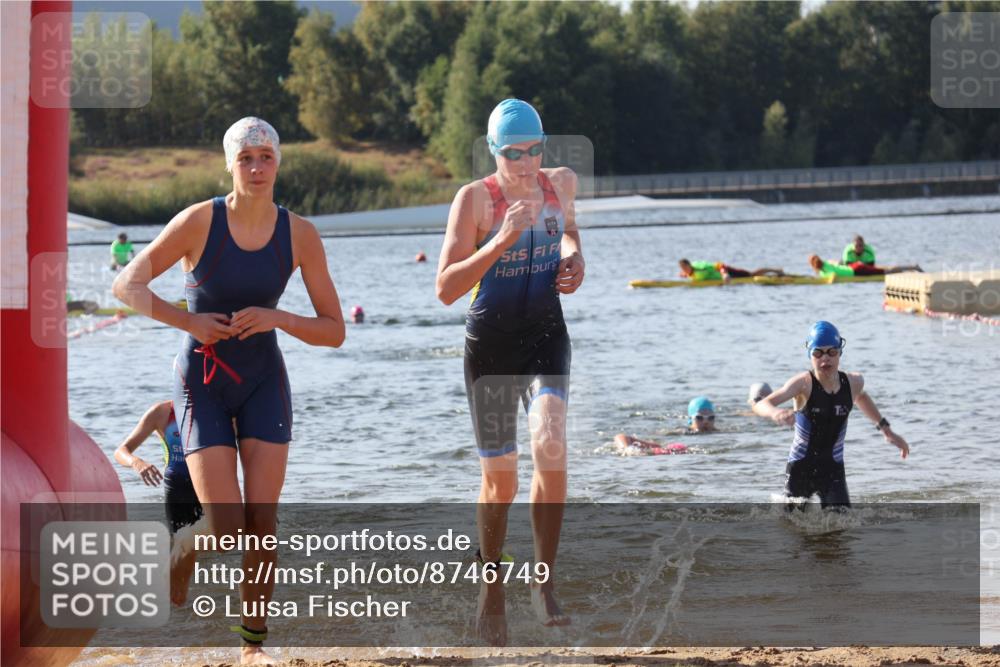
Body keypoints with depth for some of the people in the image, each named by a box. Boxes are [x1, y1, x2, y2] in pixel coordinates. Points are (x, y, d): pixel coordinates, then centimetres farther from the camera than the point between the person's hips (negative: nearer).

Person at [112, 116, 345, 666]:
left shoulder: (299, 234, -6)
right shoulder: (200, 221, -13)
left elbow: (334, 331, -3)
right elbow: (127, 285, -7)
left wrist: (276, 318, -20)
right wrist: (188, 321, -19)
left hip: (263, 381, 2)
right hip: (202, 383, -2)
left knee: (263, 518, -8)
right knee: (226, 526, -11)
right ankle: (177, 566, 22)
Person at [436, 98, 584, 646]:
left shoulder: (561, 182, 2)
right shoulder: (475, 198, -12)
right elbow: (446, 288, -19)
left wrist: (573, 256, 5)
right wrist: (502, 240, -30)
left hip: (545, 334, 2)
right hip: (490, 340, -2)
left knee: (551, 446, -23)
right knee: (500, 480, 5)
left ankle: (544, 583, -12)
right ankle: (492, 590, 27)